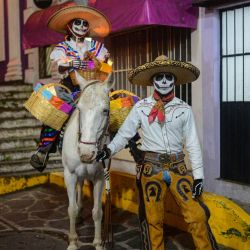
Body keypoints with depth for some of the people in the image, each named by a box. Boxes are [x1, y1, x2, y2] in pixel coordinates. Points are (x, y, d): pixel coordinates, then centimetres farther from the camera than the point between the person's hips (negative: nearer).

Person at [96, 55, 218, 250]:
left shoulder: (184, 109, 1)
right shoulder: (141, 107, 0)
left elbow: (193, 144, 1)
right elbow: (124, 134, 3)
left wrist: (198, 175, -4)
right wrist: (109, 150, -14)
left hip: (178, 167, 1)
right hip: (151, 167, 0)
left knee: (197, 216, -3)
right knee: (153, 219, 9)